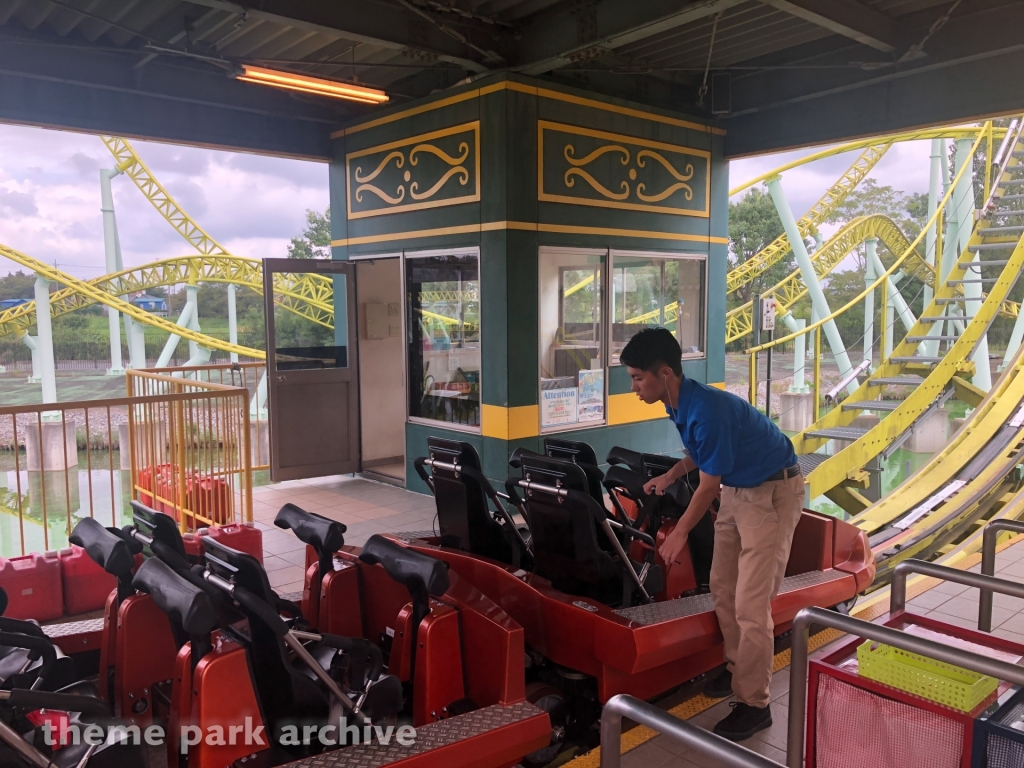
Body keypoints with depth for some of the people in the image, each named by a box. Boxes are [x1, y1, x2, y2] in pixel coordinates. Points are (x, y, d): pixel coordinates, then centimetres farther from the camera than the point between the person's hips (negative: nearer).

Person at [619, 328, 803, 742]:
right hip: (737, 489, 9)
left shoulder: (707, 409, -31)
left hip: (773, 492, -9)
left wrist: (680, 533, -7)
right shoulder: (679, 404, -3)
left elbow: (709, 485, -20)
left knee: (750, 603, -7)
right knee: (722, 588, 15)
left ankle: (753, 705, 6)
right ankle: (738, 668, 33)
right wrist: (670, 475, 6)